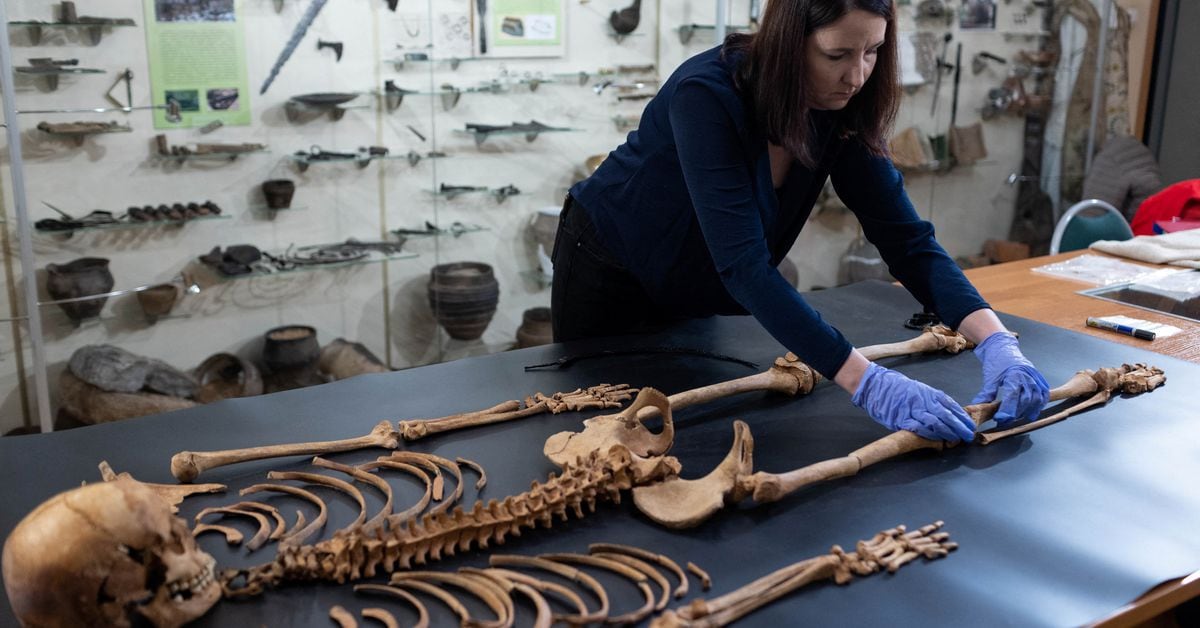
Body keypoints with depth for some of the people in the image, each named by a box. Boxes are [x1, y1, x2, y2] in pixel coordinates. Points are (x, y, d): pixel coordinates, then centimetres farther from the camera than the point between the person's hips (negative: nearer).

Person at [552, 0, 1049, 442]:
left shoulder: (842, 112, -17)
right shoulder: (706, 94, -35)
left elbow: (907, 239, -17)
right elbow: (744, 263, -43)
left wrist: (996, 341, -32)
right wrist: (865, 383, -49)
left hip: (694, 292, 5)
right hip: (612, 273, -5)